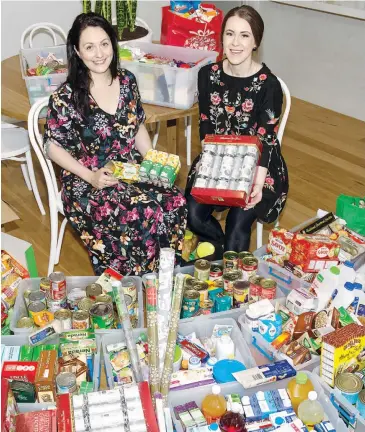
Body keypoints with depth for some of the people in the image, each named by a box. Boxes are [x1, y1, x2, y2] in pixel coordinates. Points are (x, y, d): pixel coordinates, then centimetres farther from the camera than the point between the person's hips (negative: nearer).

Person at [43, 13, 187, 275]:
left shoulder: (127, 81, 2)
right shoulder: (66, 97, -13)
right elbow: (53, 147, -6)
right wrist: (91, 176, -17)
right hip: (87, 184, -5)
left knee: (175, 202, -21)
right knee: (144, 215, -29)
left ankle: (162, 273, 1)